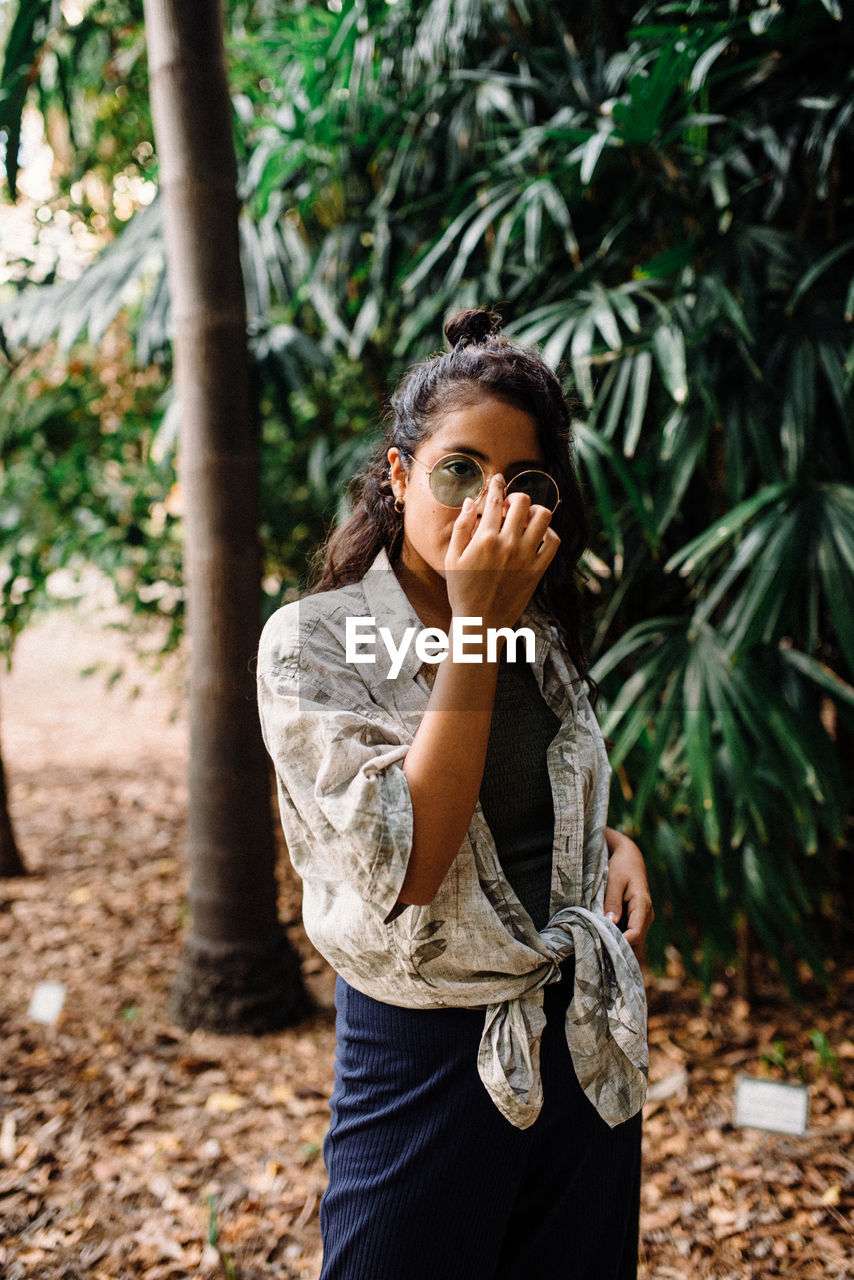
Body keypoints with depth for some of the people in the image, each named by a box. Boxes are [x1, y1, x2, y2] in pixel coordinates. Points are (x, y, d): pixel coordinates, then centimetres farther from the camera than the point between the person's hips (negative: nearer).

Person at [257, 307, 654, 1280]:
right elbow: (406, 870, -26)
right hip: (428, 1053, -5)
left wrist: (614, 843, -3)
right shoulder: (311, 643, -15)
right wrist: (476, 625, -27)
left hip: (586, 1040, 6)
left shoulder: (539, 635, 3)